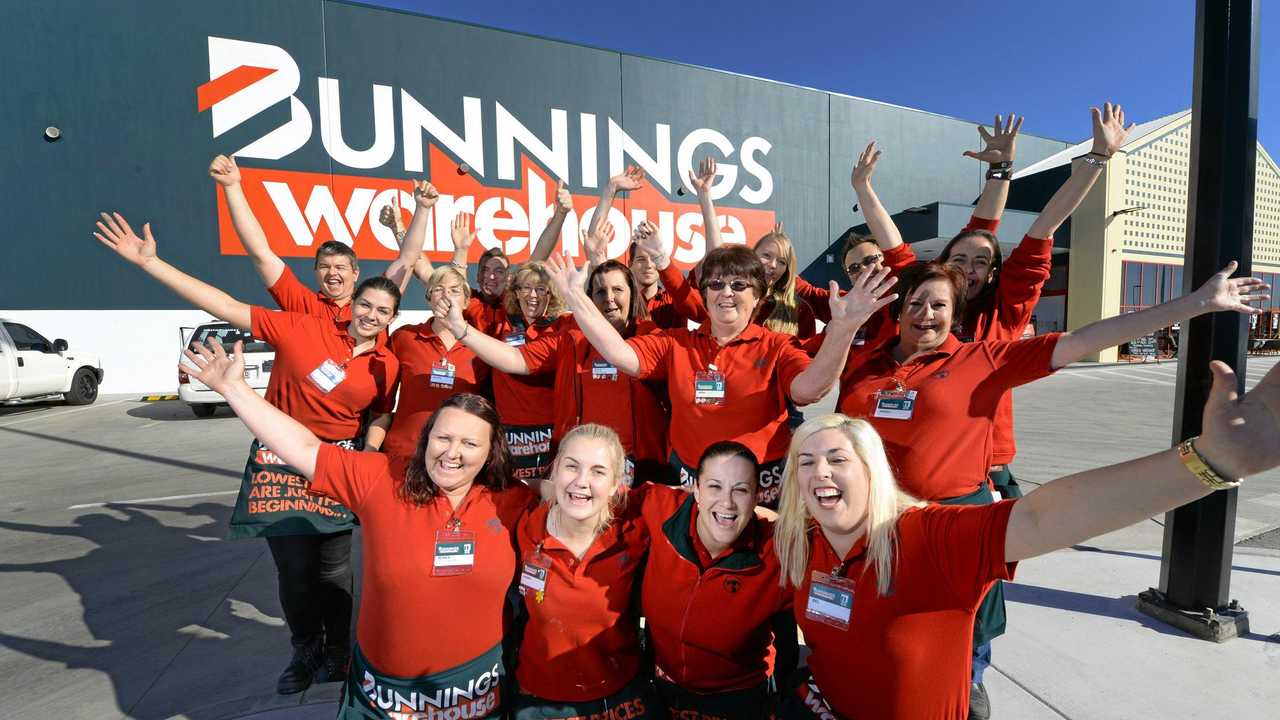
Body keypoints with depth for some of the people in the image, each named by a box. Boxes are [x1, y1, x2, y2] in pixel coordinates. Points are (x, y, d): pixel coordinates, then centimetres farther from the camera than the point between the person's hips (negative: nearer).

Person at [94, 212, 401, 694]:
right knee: (295, 569, 9)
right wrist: (149, 261, -14)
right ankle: (305, 652, 35)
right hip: (282, 461, 0)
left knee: (334, 569, 10)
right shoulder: (304, 329, -11)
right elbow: (228, 308, -12)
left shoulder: (387, 367, -5)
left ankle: (336, 651, 33)